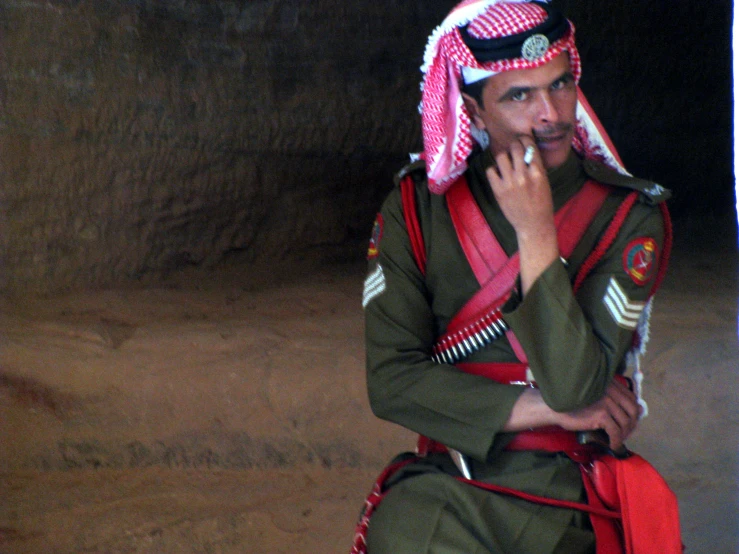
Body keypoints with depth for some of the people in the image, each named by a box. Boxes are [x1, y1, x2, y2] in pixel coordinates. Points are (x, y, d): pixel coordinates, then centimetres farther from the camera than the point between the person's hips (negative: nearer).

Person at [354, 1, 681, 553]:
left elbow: (576, 385, -12)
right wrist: (548, 409, -7)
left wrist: (536, 232, -16)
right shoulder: (417, 207, 4)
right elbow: (391, 381, -3)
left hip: (570, 496, 0)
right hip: (444, 490, 1)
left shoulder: (631, 215, -1)